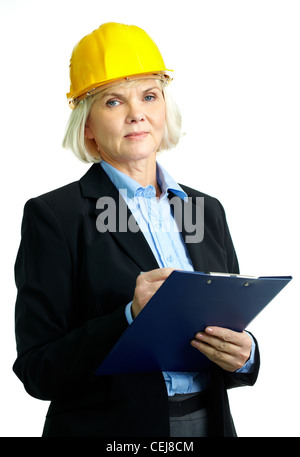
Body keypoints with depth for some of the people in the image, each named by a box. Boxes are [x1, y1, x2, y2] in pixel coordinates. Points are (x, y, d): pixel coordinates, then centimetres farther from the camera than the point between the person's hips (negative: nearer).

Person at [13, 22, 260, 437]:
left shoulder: (207, 210, 6)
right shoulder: (55, 216, -10)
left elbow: (233, 329, 9)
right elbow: (37, 372, -13)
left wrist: (244, 354, -12)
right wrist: (130, 318, -25)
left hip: (209, 422, 5)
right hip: (109, 427, -4)